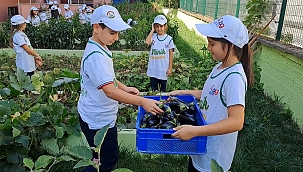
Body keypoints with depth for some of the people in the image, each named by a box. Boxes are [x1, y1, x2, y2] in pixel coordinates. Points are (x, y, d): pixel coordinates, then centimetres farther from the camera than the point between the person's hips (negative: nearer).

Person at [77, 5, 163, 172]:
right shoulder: (96, 56, -28)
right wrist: (142, 102, -36)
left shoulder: (100, 48, 5)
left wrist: (124, 88, 6)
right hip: (97, 120, -10)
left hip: (102, 116, 10)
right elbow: (110, 91, -34)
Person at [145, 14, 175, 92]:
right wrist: (152, 30, -12)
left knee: (163, 88, 15)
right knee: (154, 89, 13)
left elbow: (171, 54, -1)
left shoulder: (169, 39, -5)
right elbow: (147, 42, -23)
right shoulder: (153, 36, -1)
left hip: (163, 69, -1)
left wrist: (170, 68, -3)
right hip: (153, 69, 2)